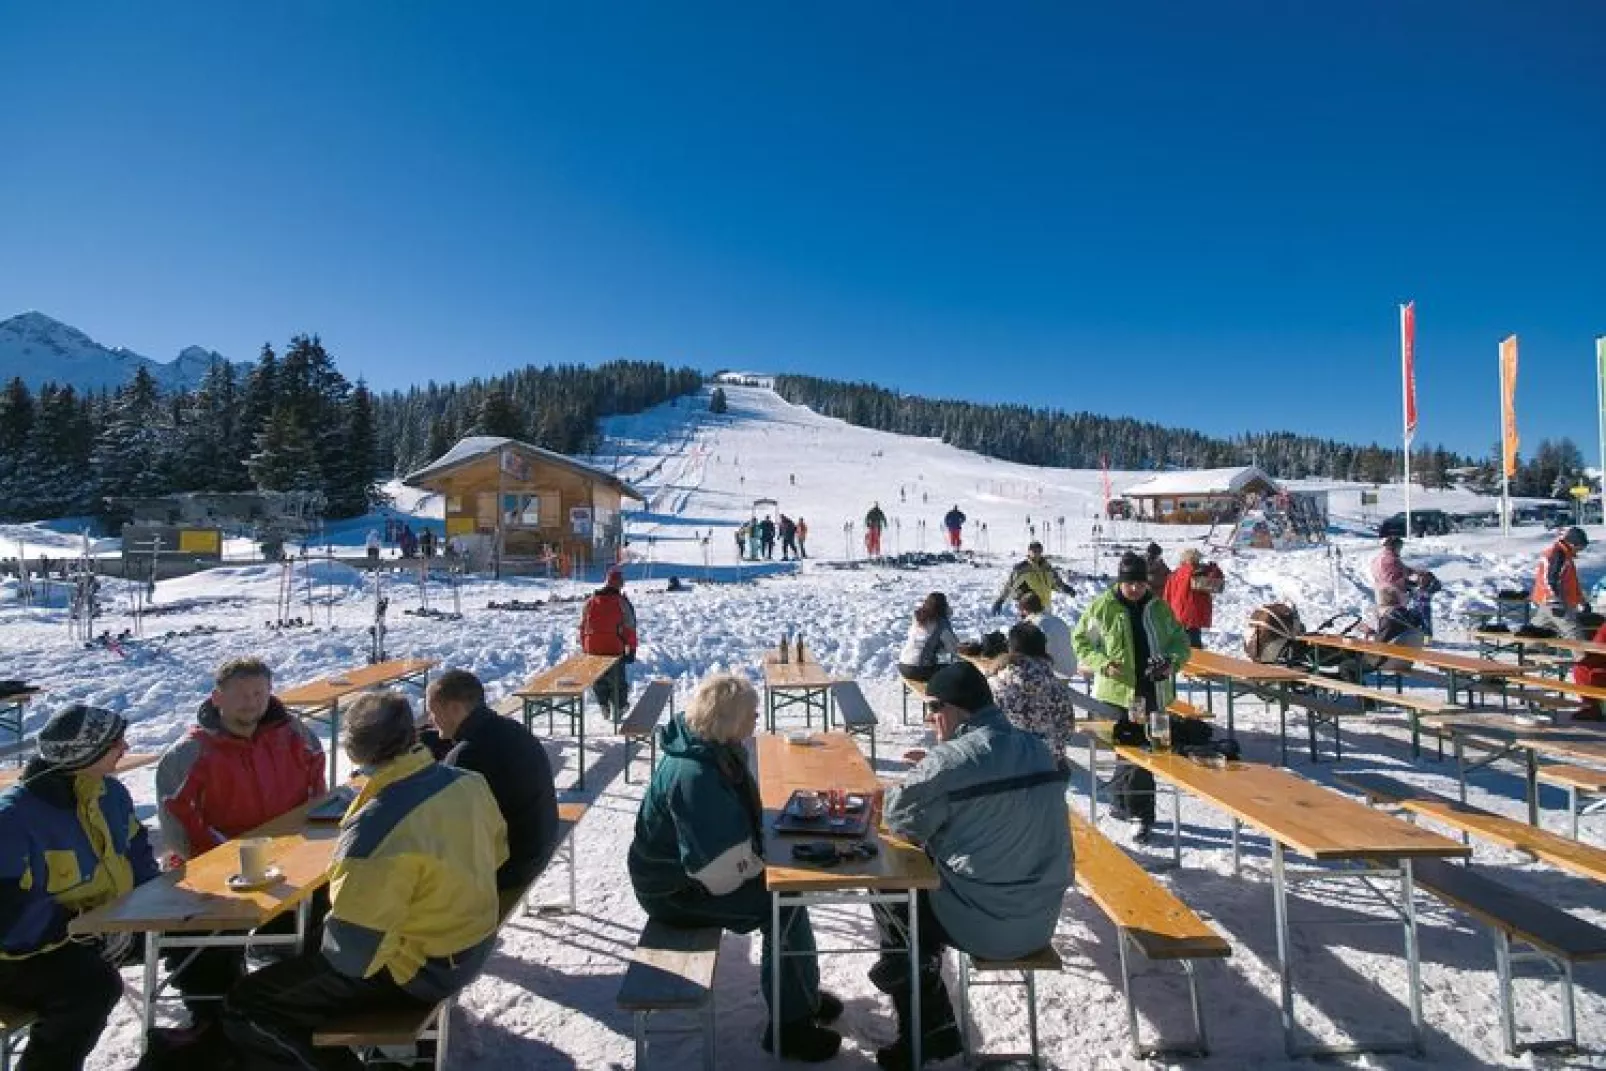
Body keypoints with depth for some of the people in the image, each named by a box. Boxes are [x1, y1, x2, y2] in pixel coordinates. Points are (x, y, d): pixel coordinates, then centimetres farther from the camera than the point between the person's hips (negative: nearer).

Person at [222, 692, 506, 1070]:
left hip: (419, 969, -8)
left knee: (244, 1008, 4)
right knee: (324, 922, 30)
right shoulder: (469, 782, -11)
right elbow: (496, 851, 8)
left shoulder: (377, 828, -32)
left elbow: (351, 952, -26)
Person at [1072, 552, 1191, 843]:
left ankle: (1122, 801, 26)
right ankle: (1143, 815, 11)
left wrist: (1172, 661, -5)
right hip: (1118, 691, -3)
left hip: (1153, 692, 3)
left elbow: (1180, 640, 17)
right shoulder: (1102, 608, -4)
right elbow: (1080, 639, 2)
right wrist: (1103, 663, -13)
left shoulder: (1159, 608, 7)